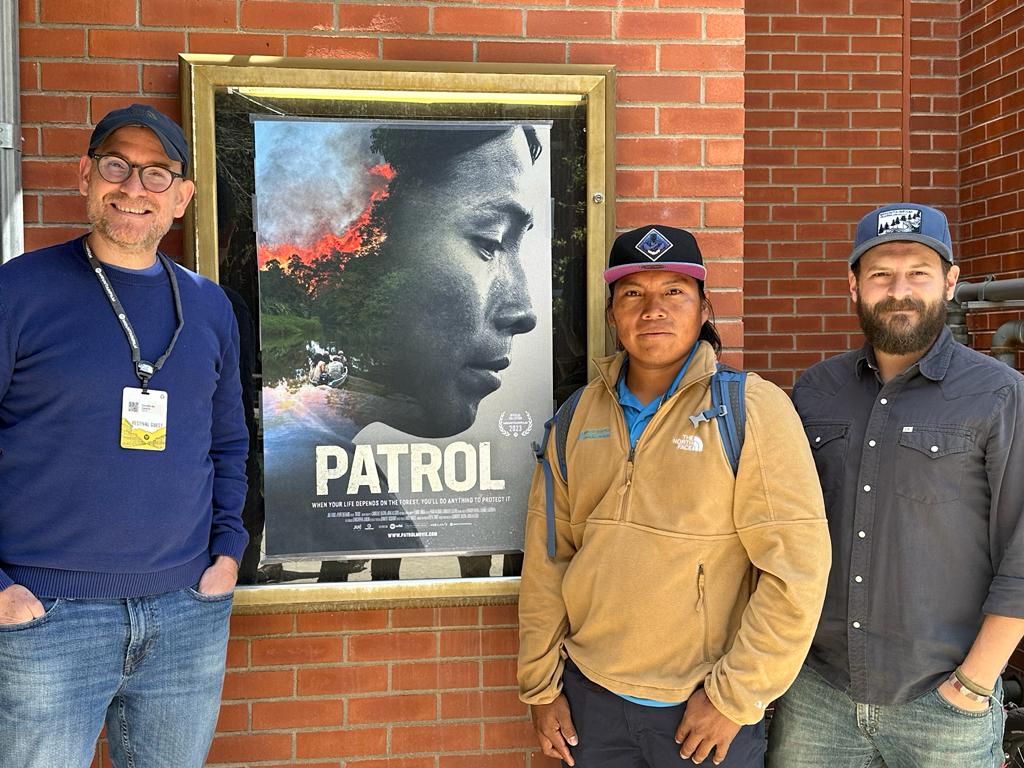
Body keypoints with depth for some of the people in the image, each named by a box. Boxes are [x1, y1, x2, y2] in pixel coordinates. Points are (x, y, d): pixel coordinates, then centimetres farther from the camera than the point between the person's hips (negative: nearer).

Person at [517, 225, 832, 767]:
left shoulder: (753, 408, -10)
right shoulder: (579, 415, 2)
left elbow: (796, 566, -13)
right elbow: (547, 556, 5)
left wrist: (733, 697, -12)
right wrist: (540, 686, 5)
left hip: (706, 709, -3)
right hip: (590, 697, 4)